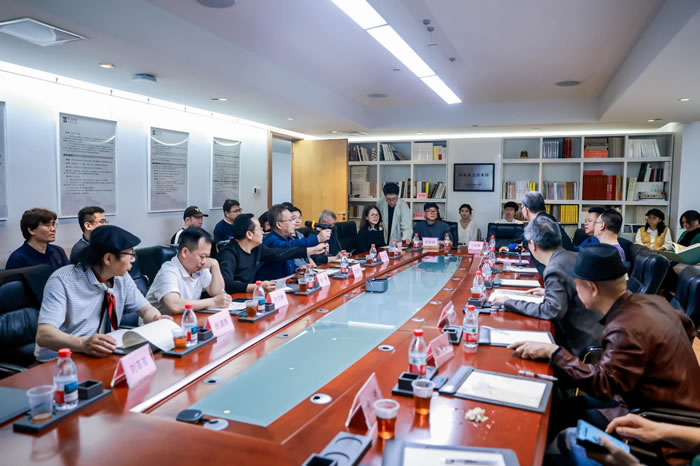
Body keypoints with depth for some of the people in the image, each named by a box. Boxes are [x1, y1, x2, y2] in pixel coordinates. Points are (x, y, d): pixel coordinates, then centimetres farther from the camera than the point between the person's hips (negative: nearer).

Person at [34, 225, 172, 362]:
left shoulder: (122, 278, 0)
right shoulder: (62, 281, -16)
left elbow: (146, 309, 9)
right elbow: (43, 335, -24)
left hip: (102, 356, 5)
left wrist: (158, 321, -13)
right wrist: (83, 344, -42)